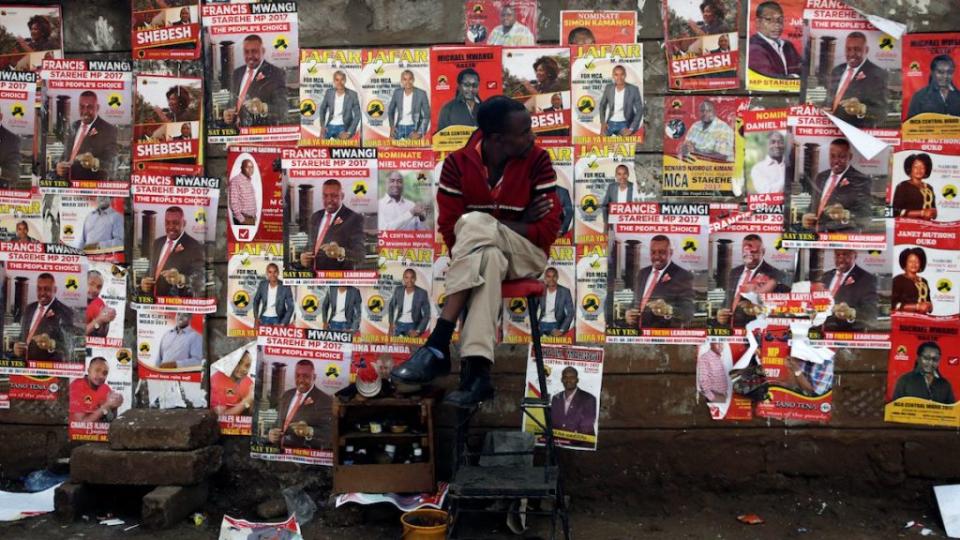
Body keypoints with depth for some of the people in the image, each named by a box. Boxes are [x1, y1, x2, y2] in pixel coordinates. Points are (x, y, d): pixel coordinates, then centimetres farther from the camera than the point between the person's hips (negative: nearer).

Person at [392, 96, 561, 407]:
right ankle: (477, 370, -45)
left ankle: (438, 347, -39)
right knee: (488, 258, -37)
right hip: (474, 252, 1)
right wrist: (518, 223, -11)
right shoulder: (458, 164, -5)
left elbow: (548, 230, -8)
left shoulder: (537, 161, -7)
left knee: (474, 224, -33)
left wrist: (493, 224, -16)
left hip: (526, 255, -1)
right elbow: (449, 230, -6)